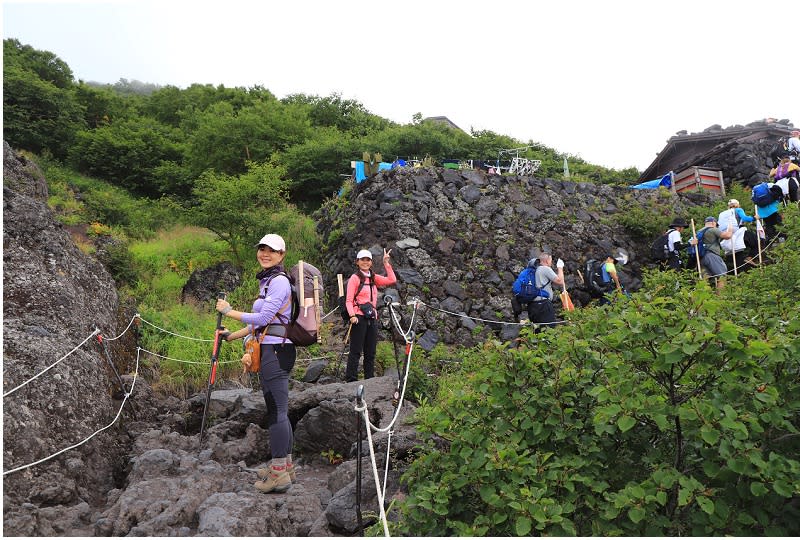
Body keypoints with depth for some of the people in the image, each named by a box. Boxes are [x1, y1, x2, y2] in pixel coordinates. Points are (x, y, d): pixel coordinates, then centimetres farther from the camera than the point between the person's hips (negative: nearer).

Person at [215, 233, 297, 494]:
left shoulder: (279, 281, -11)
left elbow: (264, 317, -17)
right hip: (270, 350, 10)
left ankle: (279, 474, 2)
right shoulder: (267, 281, 19)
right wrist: (232, 336, 23)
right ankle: (285, 466, 23)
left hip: (276, 350, -10)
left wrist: (230, 311, -6)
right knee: (277, 410, 14)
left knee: (277, 411, -6)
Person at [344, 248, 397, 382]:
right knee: (356, 351, -6)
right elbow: (349, 300, -7)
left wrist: (386, 263, 2)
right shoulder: (354, 278, -2)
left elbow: (392, 280, 4)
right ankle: (351, 379, -1)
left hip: (372, 318, 6)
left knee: (370, 351, 11)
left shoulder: (374, 278, 15)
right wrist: (352, 315, -22)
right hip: (359, 318, -6)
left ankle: (370, 379, 18)